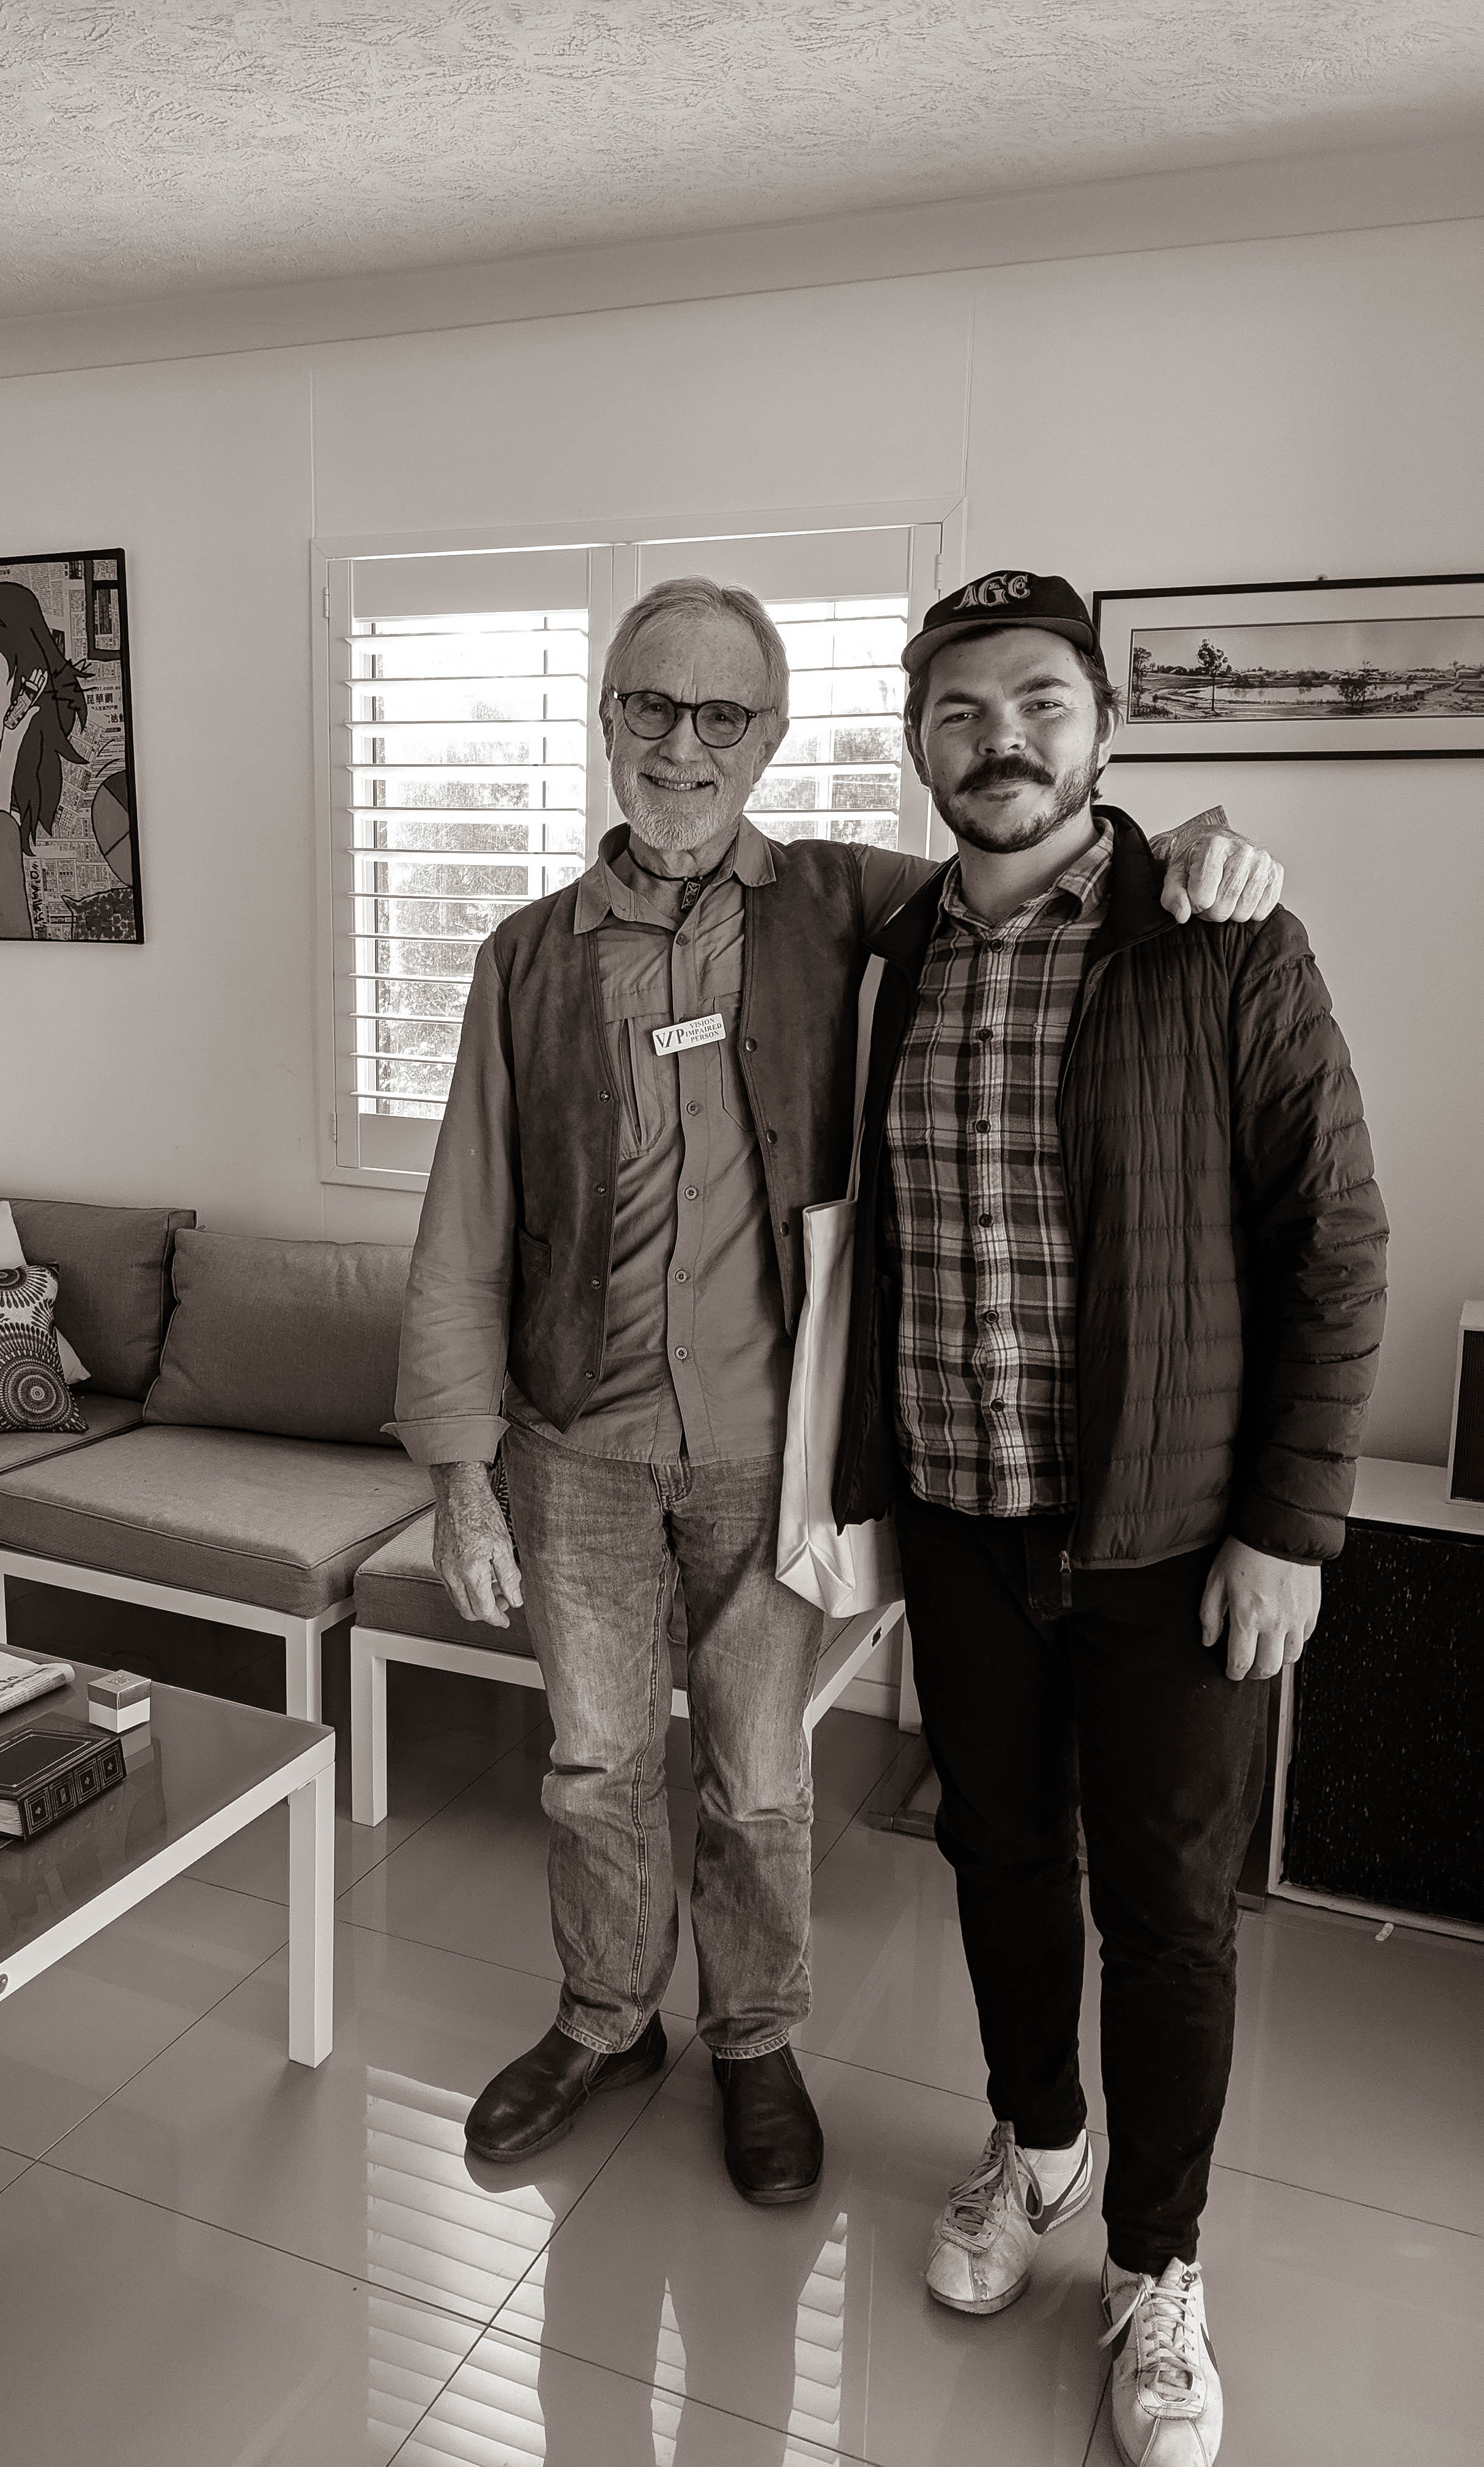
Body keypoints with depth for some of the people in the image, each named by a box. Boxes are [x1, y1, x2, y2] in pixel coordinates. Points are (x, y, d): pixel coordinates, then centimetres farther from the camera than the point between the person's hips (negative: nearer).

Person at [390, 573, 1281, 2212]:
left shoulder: (838, 907, -5)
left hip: (765, 1446, -1)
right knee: (593, 1762, 18)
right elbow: (464, 1235, -1)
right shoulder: (531, 956, -2)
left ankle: (756, 2043, 41)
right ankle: (606, 2020, 44)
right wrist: (461, 1476, -3)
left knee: (758, 1780, 14)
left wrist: (1193, 840, -23)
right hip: (580, 1446, 2)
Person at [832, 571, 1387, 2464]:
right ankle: (1032, 2148, 46)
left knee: (1167, 1908, 10)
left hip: (1171, 1537, -3)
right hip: (956, 1525, 4)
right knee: (998, 1850, 20)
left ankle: (1156, 2273, 34)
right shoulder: (887, 961, 3)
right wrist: (858, 1482, 9)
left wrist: (1289, 1524, -12)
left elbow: (1334, 1245, -9)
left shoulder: (1228, 954, -10)